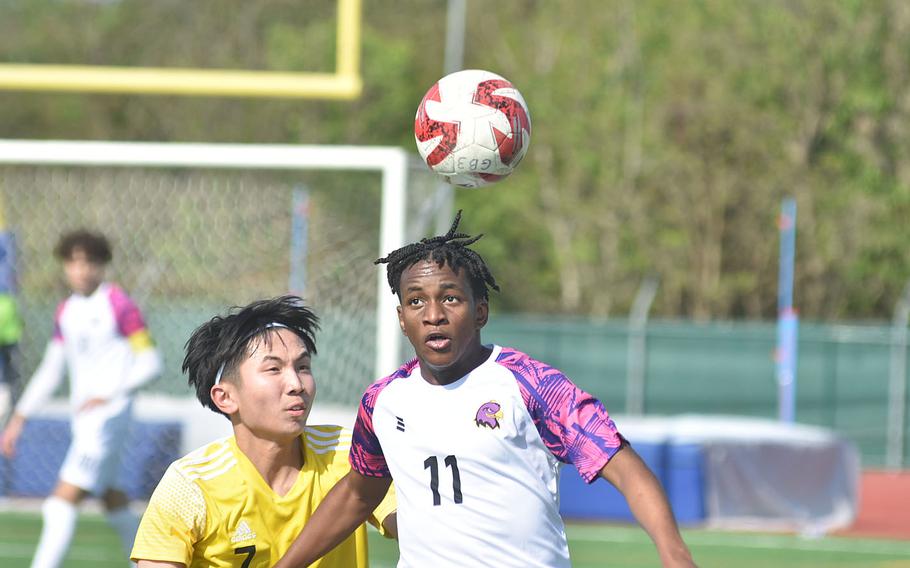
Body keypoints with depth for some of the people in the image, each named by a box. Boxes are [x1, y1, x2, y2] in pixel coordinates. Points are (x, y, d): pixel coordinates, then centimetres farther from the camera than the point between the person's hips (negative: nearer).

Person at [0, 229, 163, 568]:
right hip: (82, 417, 8)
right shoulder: (66, 312, 13)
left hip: (109, 415, -8)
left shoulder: (119, 305, -10)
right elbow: (50, 372, 19)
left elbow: (150, 363, -11)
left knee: (64, 501, -15)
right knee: (109, 496, 19)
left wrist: (108, 394, -23)